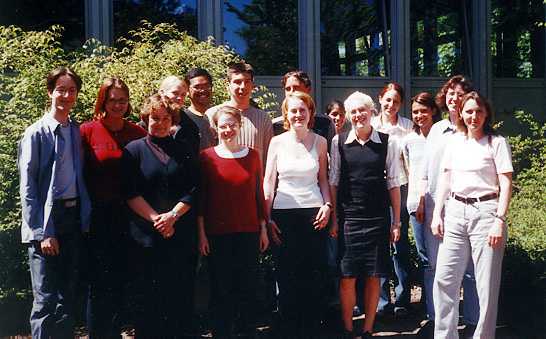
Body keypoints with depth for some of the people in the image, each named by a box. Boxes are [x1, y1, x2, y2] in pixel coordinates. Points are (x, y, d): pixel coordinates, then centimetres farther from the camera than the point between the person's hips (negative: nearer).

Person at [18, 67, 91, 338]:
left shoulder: (78, 132, 9)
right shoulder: (36, 133, -7)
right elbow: (27, 188, -9)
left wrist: (85, 218, 5)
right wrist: (43, 232, -14)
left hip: (74, 217, 5)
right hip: (47, 219, -5)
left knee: (68, 295, 13)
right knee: (46, 298, -3)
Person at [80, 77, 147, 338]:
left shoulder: (138, 133, 4)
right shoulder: (88, 131, -4)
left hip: (127, 215, 3)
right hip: (98, 215, -3)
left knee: (119, 279, 13)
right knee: (99, 281, 2)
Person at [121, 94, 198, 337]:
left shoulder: (184, 151, 11)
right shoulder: (134, 150, 5)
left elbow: (194, 190, 4)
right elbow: (131, 193, -3)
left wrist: (172, 215, -10)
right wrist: (156, 218, -12)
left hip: (181, 234, 2)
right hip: (145, 235, -2)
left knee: (179, 295, 3)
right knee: (147, 296, 3)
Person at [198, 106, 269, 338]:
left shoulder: (252, 155, 6)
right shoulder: (207, 157, 0)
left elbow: (259, 194, 10)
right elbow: (200, 197, 1)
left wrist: (263, 228, 9)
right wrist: (201, 233, -3)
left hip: (249, 232, 2)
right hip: (217, 234, -1)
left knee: (247, 286, 5)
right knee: (221, 288, 5)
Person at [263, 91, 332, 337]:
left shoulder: (319, 142, 6)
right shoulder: (277, 142, 3)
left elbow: (323, 179, 12)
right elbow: (268, 182, 4)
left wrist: (327, 205, -3)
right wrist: (267, 219, -1)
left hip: (314, 214, 1)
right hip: (284, 214, 0)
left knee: (314, 275, 2)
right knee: (287, 276, 4)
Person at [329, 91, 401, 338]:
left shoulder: (387, 143, 2)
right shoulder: (338, 142, 2)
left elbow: (393, 183, 4)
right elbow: (333, 181, 6)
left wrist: (397, 221, 3)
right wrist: (334, 217, 2)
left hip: (378, 218, 0)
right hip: (348, 218, 0)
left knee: (374, 276, 5)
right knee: (347, 276, 0)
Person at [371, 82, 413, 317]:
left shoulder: (408, 126, 6)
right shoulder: (370, 125, 8)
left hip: (400, 186, -1)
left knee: (400, 244, 0)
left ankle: (402, 300, 7)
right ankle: (382, 301, 9)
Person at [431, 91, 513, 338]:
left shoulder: (497, 142, -1)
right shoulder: (454, 141, 11)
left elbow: (506, 184, -5)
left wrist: (499, 221, -13)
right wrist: (436, 214, 7)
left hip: (485, 211, -4)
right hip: (455, 211, 4)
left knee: (487, 285, 0)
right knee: (444, 279, 4)